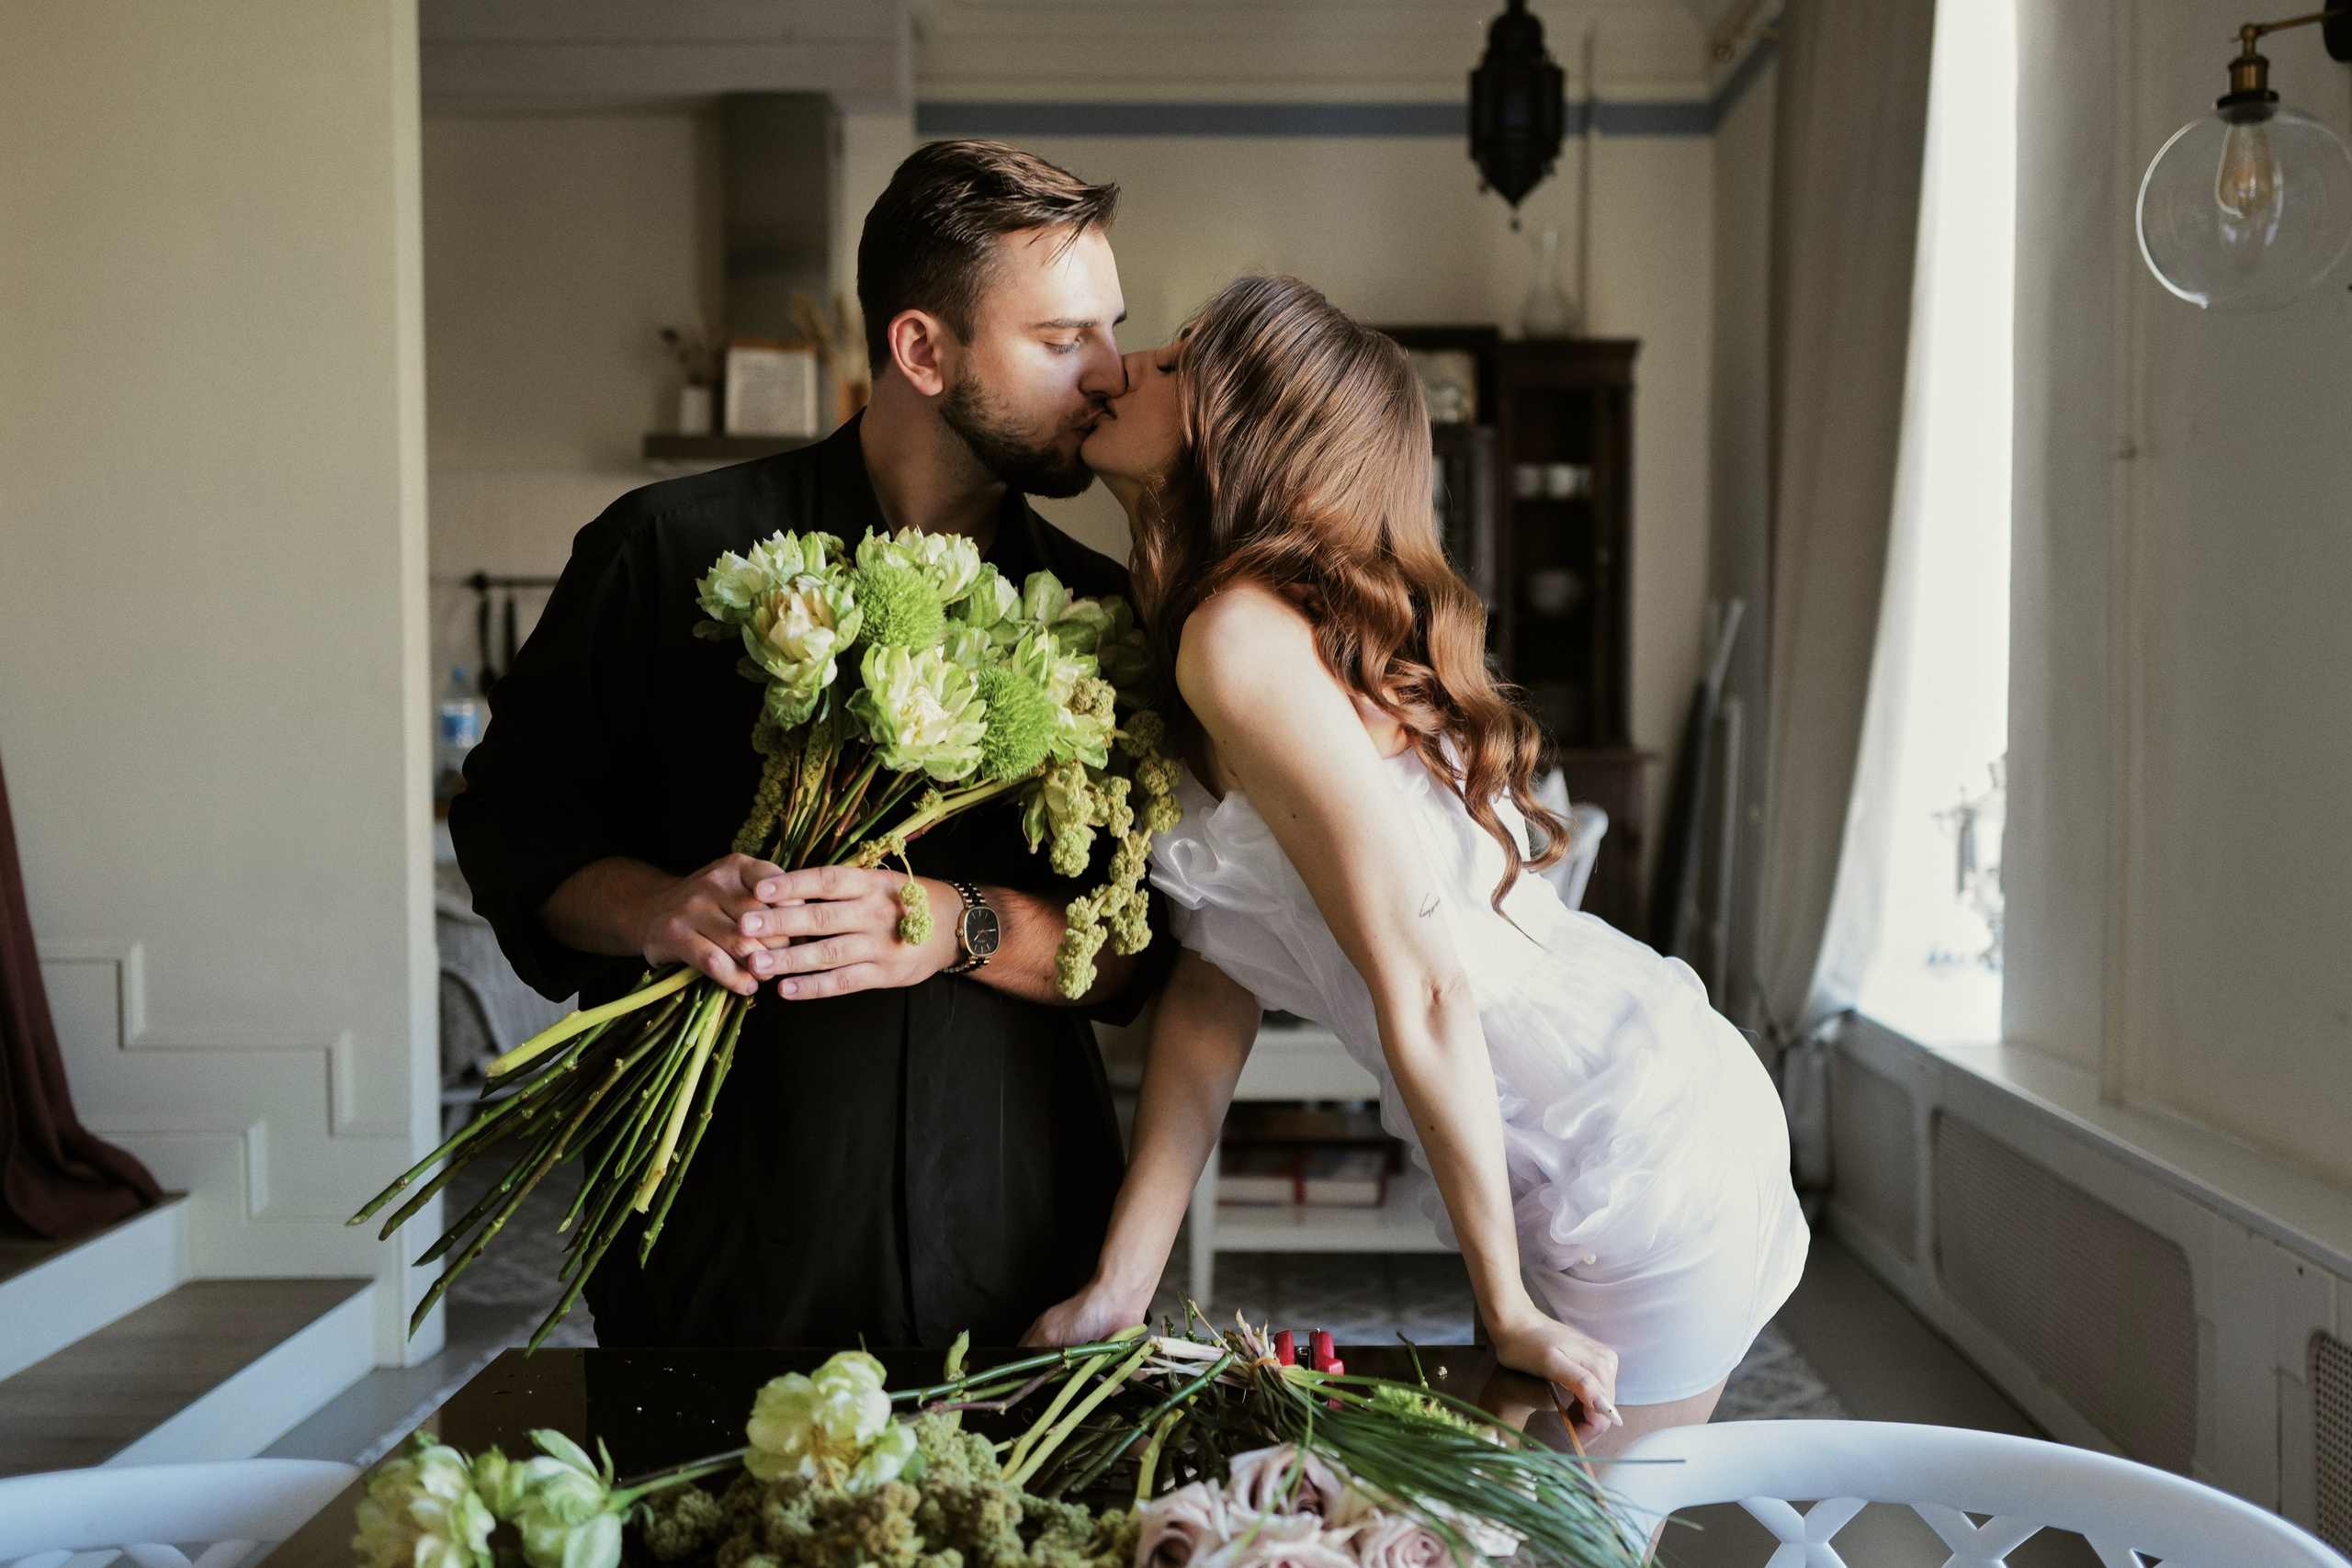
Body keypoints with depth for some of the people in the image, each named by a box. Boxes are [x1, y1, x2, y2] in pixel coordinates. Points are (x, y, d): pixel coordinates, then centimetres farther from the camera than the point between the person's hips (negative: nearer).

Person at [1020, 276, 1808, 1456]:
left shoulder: (1243, 632, -20)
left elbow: (1424, 983, -22)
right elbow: (1211, 996, 8)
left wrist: (1508, 1307, -15)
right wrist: (1118, 1286, 5)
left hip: (1642, 1163, -9)